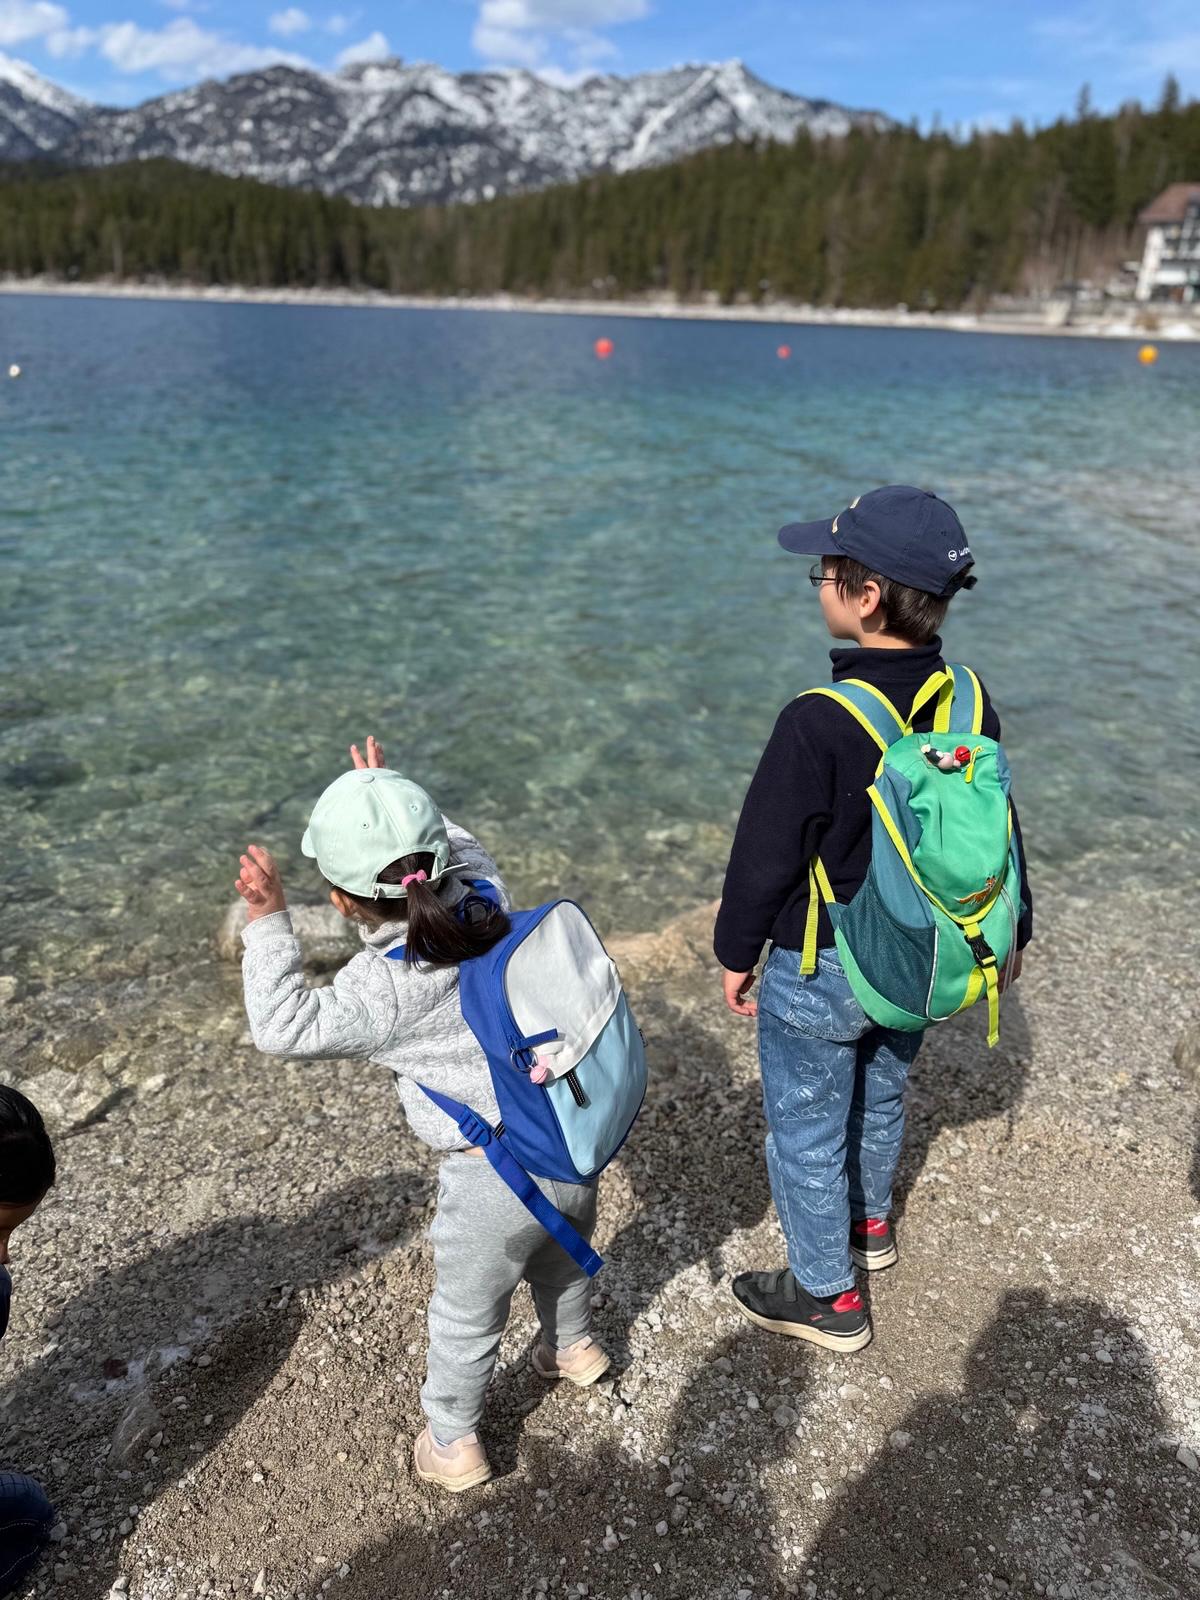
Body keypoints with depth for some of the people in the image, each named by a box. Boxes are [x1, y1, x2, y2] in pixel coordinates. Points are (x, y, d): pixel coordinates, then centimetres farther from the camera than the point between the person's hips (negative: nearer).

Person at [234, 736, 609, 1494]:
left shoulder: (388, 985, -26)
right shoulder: (488, 900, -10)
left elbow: (286, 1027, -17)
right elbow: (462, 849, 13)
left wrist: (268, 920, -22)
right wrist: (398, 803, 17)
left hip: (495, 1180, -6)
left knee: (466, 1316, 19)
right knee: (560, 1260, 35)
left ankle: (453, 1443, 41)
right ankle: (574, 1347, 61)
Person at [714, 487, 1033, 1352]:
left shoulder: (819, 724, -31)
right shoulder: (969, 702, -10)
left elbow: (765, 856, -21)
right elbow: (998, 828, 3)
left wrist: (737, 952, -4)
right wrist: (1008, 930, 18)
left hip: (819, 977, -7)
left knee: (807, 1129, 15)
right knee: (881, 1093, 30)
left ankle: (827, 1296, 34)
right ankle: (869, 1222, 56)